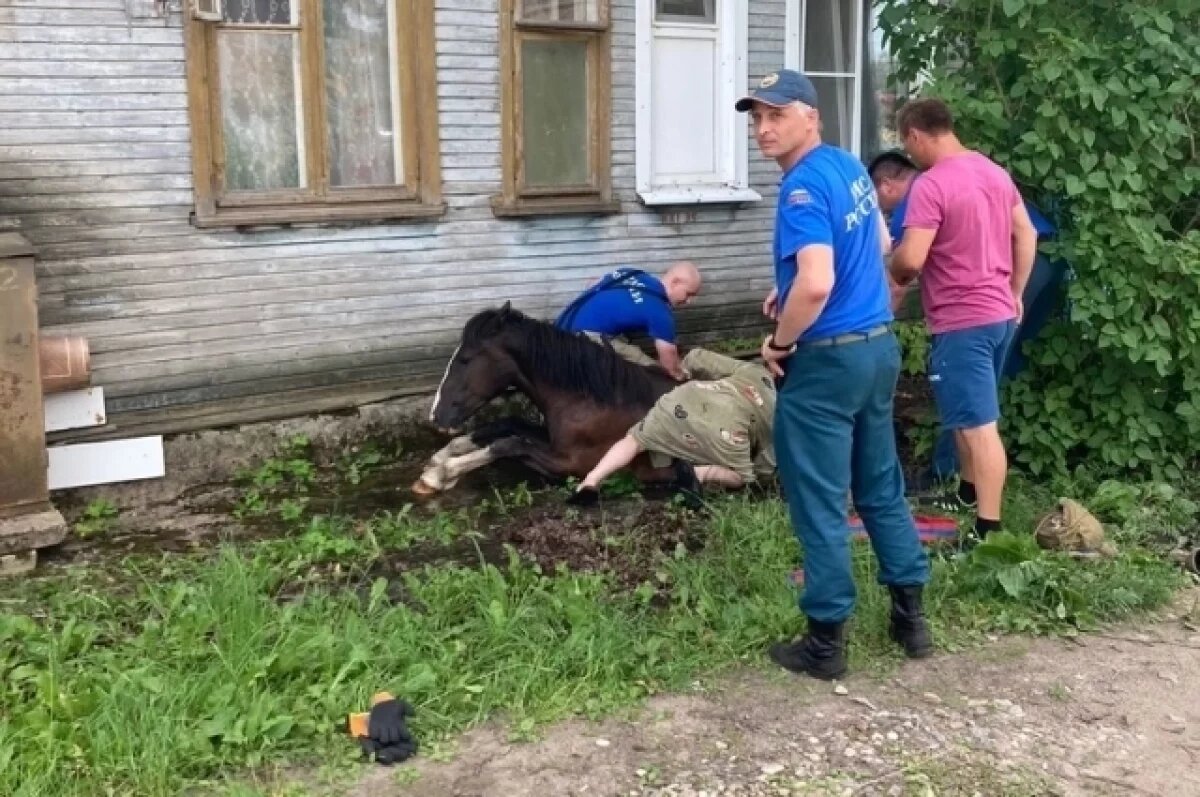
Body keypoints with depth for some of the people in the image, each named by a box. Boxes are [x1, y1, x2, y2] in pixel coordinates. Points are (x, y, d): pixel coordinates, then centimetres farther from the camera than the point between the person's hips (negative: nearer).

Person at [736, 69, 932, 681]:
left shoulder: (804, 186, -19)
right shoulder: (850, 167, 10)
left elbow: (816, 285, -31)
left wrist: (779, 342, -13)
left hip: (827, 359, -9)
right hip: (879, 345, 9)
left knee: (820, 505, 1)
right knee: (882, 488, 19)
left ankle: (826, 642, 11)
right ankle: (911, 616, 28)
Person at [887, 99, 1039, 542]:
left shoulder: (931, 185, -18)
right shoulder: (995, 172, 10)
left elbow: (911, 259, -24)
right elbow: (1026, 236, 16)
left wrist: (896, 275, -2)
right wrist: (1015, 294, 23)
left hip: (962, 323, -9)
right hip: (1000, 315, 9)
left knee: (979, 426, -6)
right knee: (966, 415, 24)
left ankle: (989, 529, -2)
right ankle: (968, 493, 38)